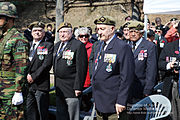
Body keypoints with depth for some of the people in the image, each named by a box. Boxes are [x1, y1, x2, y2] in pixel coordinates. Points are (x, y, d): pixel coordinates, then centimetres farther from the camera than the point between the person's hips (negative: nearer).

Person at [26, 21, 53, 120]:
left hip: (41, 85, -5)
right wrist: (27, 75, -5)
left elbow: (47, 65, -9)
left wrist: (33, 76, -13)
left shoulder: (48, 46, 1)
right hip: (28, 84, 5)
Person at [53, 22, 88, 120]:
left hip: (71, 87, -8)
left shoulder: (79, 45, -11)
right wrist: (56, 84, 16)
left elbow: (81, 68, -16)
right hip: (59, 88, 8)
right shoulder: (57, 46, 14)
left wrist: (78, 87, -19)